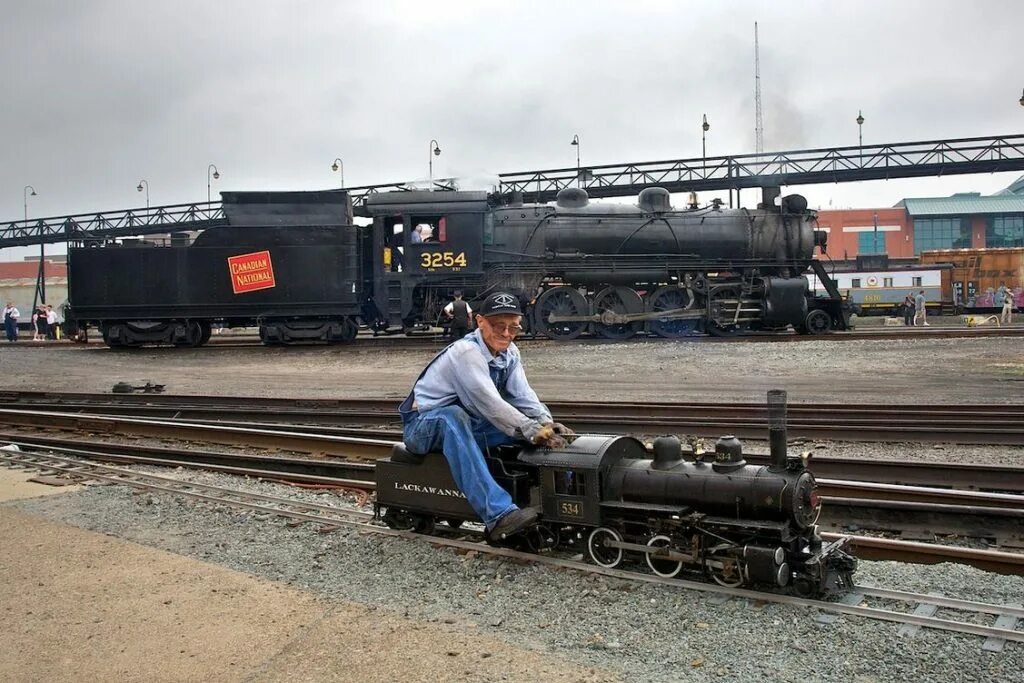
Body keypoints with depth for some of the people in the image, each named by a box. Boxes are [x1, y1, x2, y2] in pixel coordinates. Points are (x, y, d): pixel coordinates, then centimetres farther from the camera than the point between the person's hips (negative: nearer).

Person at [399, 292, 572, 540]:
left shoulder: (510, 353, 2)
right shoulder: (465, 352, -23)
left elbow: (524, 397, -8)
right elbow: (489, 402, -32)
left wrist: (547, 425, -26)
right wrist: (533, 431, -38)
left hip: (467, 426, 8)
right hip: (425, 426, -8)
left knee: (534, 425, -5)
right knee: (454, 416, -41)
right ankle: (499, 514, -53)